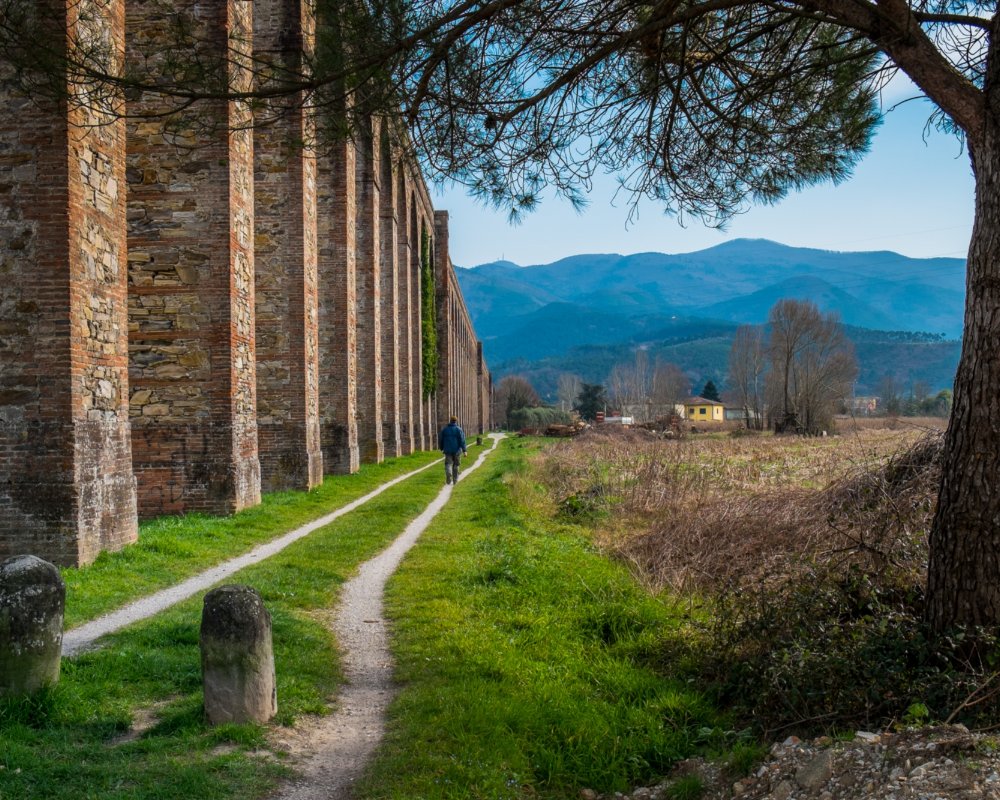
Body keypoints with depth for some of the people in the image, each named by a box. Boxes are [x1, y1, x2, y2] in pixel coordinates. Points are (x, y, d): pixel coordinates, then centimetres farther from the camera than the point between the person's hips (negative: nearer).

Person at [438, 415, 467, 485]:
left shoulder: (444, 429, 4)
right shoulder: (459, 429, -5)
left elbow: (440, 439, 7)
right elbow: (462, 440, -12)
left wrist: (441, 448, 21)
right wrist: (464, 450, -14)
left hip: (448, 450, 1)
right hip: (456, 450, -1)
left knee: (448, 464, 1)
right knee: (455, 465, 12)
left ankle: (448, 474, -28)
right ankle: (455, 480, 18)